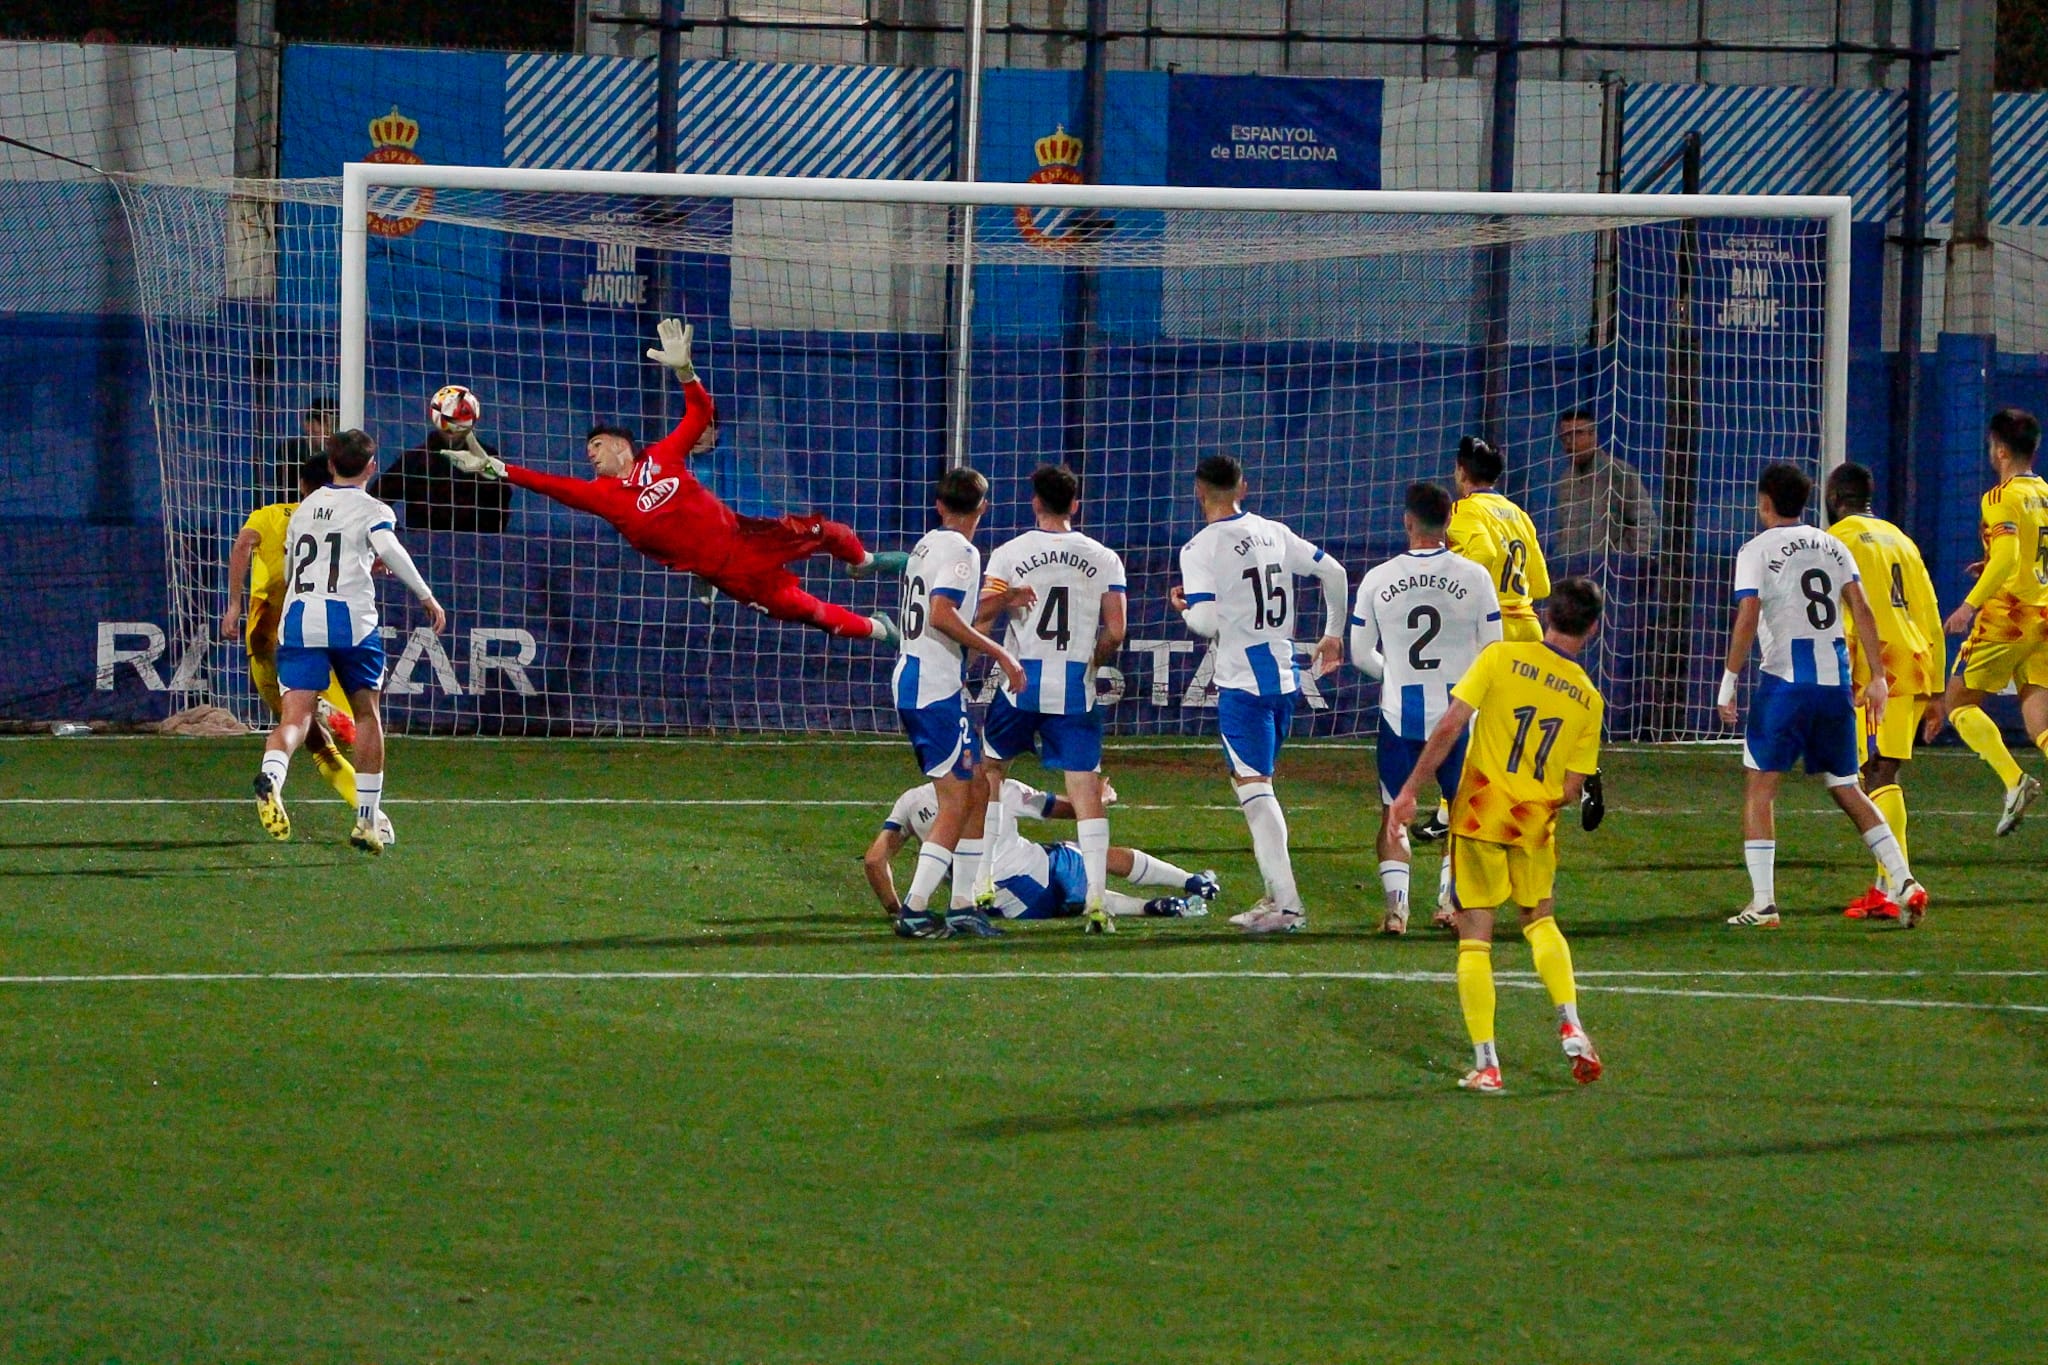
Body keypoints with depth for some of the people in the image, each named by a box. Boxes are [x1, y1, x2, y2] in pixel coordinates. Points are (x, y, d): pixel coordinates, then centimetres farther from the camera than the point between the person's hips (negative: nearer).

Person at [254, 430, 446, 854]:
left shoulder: (304, 509, 21)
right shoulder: (371, 510, 4)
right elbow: (389, 549, -17)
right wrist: (426, 596, -14)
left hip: (298, 615, 3)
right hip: (350, 620, -3)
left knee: (295, 717, -10)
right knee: (367, 715, 15)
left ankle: (270, 777, -44)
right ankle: (366, 823, 17)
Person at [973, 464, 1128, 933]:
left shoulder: (1009, 555, -2)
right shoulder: (1103, 559, 2)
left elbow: (980, 623, -8)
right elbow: (1114, 632, -3)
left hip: (1021, 683, 0)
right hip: (1076, 690, 0)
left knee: (988, 771, 20)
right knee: (1087, 791, 0)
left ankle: (981, 885, 18)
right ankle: (1095, 900, -11)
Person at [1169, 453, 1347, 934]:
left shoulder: (1201, 548, -12)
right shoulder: (1274, 533, 8)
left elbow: (1206, 623, -19)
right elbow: (1334, 574, 11)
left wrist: (1182, 606, 4)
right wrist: (1332, 635, 24)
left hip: (1241, 681, -7)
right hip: (1284, 676, 7)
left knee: (1255, 790, -6)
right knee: (1258, 788, 17)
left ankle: (1287, 903, -13)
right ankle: (1276, 895, 17)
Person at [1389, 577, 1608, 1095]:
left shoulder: (1501, 658, -7)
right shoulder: (1589, 699, 0)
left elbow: (1449, 727, -12)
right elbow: (1570, 790, 3)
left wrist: (1411, 788, -6)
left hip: (1478, 815, -2)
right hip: (1535, 827, 2)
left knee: (1475, 939, 4)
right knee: (1541, 922, 25)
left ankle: (1485, 1063, -1)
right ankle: (1570, 1027, 7)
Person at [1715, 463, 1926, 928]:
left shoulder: (1757, 551, -2)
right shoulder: (1832, 546, 12)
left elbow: (1747, 620, -11)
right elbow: (1862, 611, 6)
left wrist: (1729, 683, -7)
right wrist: (1876, 677, 8)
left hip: (1785, 680, -5)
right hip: (1835, 680, 5)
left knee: (1760, 785, 3)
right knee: (1846, 789, 14)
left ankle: (1763, 903, -5)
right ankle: (1905, 883, 3)